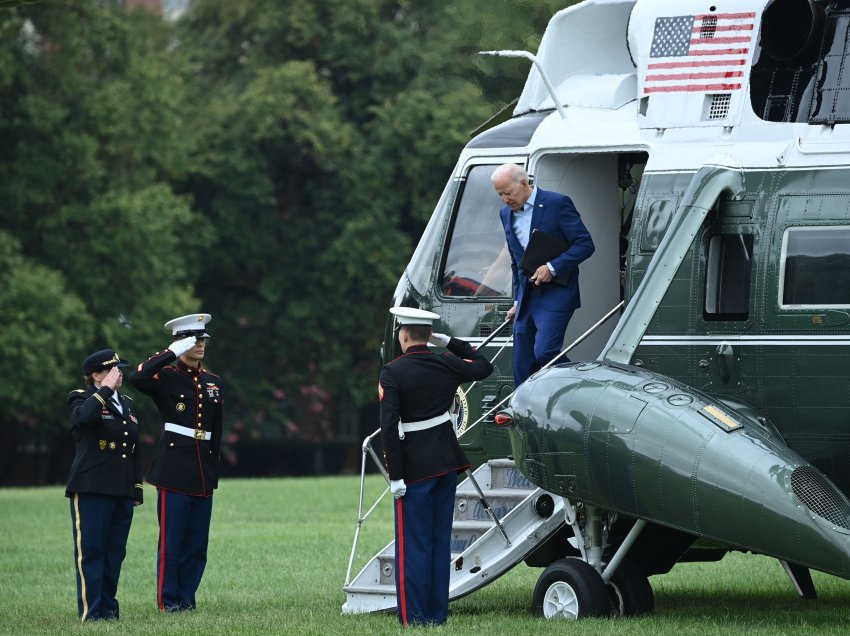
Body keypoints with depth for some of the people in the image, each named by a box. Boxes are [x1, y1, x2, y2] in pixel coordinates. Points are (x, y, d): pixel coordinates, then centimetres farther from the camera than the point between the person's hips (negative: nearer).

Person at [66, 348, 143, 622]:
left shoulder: (127, 404, 19)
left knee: (115, 553, 7)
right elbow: (83, 417, -26)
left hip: (123, 493, 6)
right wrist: (106, 390, -18)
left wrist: (138, 489, 18)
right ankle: (91, 612, -5)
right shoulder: (81, 399, 0)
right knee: (90, 551, -6)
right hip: (91, 490, -6)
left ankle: (108, 608, 12)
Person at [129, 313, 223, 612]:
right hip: (174, 469, -6)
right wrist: (172, 352, -19)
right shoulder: (165, 377, -2)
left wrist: (214, 472, 16)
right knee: (171, 539, -4)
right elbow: (137, 378, -25)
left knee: (197, 540, 6)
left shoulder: (213, 382, 15)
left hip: (203, 472, 6)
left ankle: (186, 597, 13)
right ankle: (168, 601, 0)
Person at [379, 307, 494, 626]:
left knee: (413, 545, -1)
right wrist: (449, 343, 21)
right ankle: (437, 615, 14)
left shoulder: (392, 373, -12)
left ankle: (414, 618, -1)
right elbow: (484, 366, 22)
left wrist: (395, 476, -15)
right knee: (440, 541, 11)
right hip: (447, 463, 5)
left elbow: (389, 426, -18)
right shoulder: (446, 364, 2)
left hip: (414, 468, -5)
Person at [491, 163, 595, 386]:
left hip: (556, 294, -7)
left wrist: (552, 267, -19)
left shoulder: (557, 203, -9)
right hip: (527, 297, 7)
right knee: (522, 367, 3)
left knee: (544, 353, -21)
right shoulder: (507, 213, 13)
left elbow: (585, 244, -11)